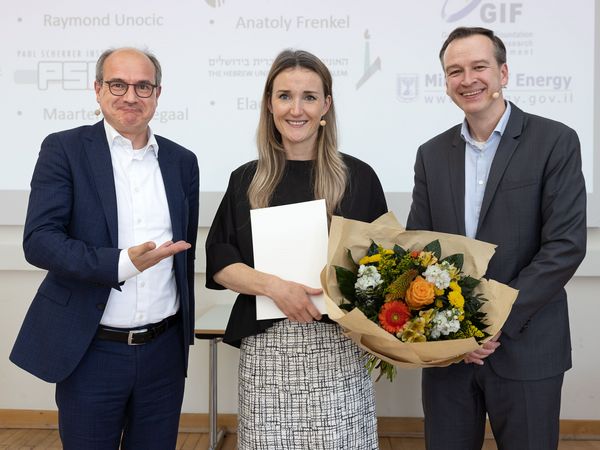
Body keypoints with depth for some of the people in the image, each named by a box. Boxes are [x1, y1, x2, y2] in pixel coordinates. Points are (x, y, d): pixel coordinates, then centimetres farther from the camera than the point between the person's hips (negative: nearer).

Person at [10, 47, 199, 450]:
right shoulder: (64, 149, -4)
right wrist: (123, 263, -25)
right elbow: (39, 241, -13)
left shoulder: (182, 162, 7)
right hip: (90, 352, -3)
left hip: (164, 351, 3)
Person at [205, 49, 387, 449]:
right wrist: (274, 285, -13)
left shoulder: (358, 177, 3)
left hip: (338, 348, -1)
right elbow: (219, 262, 4)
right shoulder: (247, 180, 8)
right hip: (266, 348, 2)